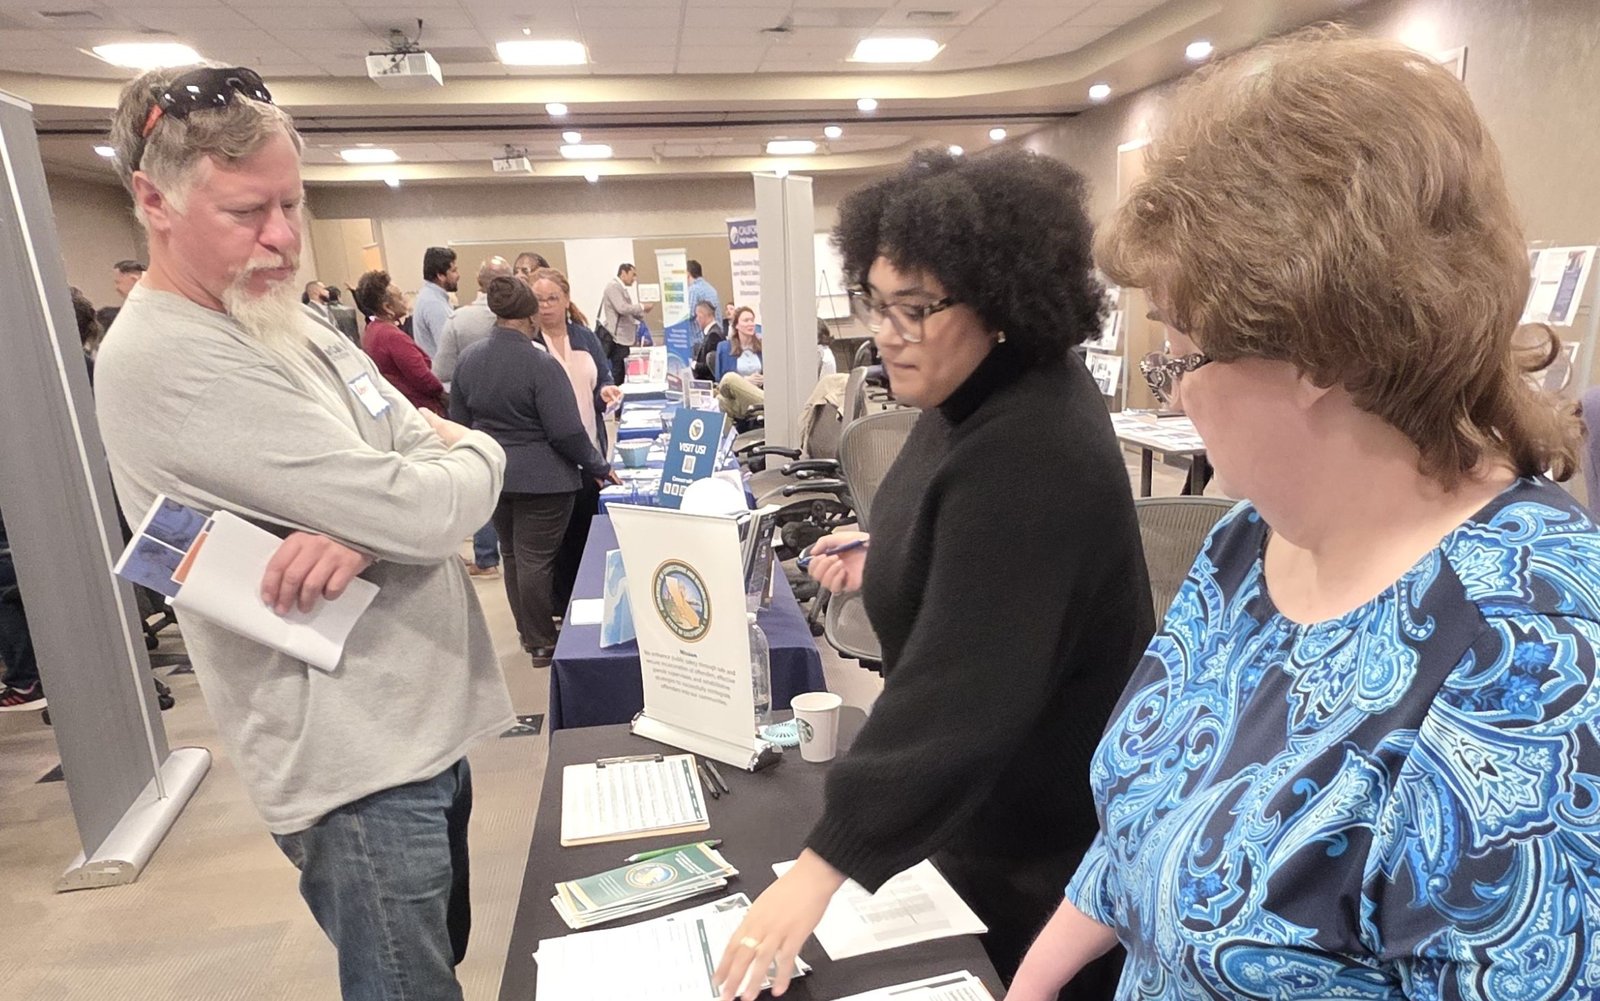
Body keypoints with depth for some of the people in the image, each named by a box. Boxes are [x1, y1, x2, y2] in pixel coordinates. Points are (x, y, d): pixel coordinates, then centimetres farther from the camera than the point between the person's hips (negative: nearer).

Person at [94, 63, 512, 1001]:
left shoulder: (296, 326, 8)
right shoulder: (167, 360, -20)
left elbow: (437, 451, 2)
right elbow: (424, 515, -26)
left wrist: (365, 527, -20)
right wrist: (479, 453, -3)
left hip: (421, 721, 9)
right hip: (357, 758, -8)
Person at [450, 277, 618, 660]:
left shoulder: (468, 359, 1)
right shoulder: (540, 364, -20)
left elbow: (459, 422, 10)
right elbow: (567, 432, -20)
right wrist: (600, 467, -6)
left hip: (492, 474, 7)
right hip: (540, 479, -6)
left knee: (511, 553, 19)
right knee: (536, 559, 2)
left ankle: (528, 631, 34)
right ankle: (542, 642, 14)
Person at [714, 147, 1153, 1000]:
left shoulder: (1033, 455, -34)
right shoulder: (977, 397, -2)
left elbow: (964, 684, -38)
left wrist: (823, 864, -37)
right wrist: (886, 559, 0)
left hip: (1047, 821, -9)